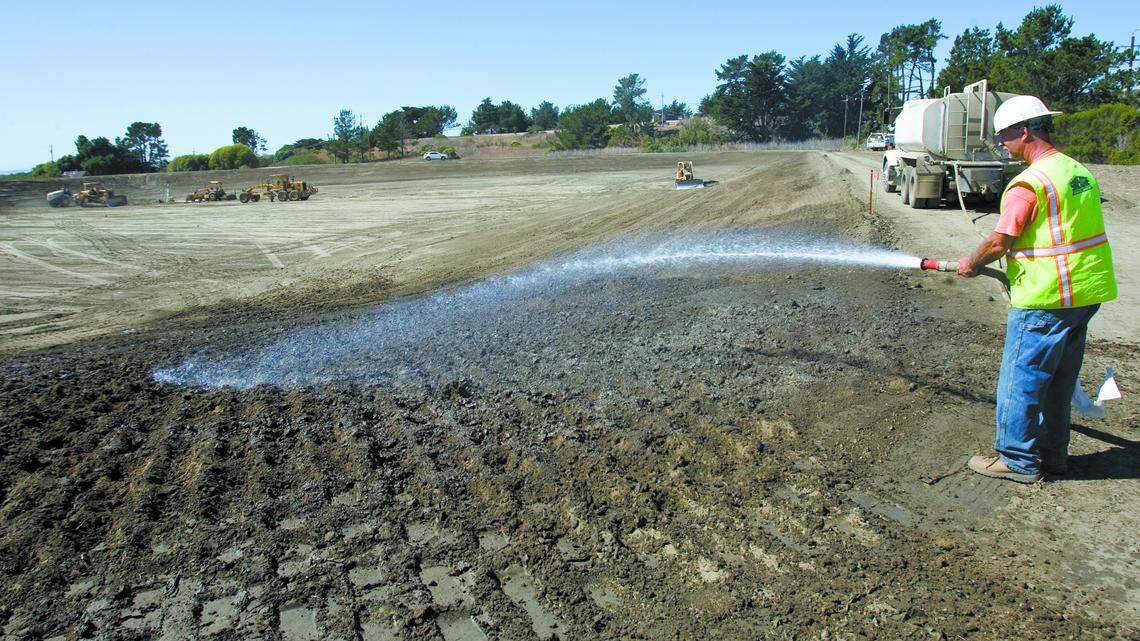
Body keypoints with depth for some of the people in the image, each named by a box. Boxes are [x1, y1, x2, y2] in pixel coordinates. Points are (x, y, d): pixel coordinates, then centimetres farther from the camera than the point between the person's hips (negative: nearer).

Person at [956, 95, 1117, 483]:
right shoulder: (1079, 172, 11)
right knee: (1058, 379, 18)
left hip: (1045, 300, -9)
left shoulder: (1029, 183, -18)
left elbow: (998, 243, -18)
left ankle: (1017, 460, 13)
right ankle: (1051, 454, 30)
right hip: (1085, 294, 9)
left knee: (1020, 379, 3)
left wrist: (971, 264, 2)